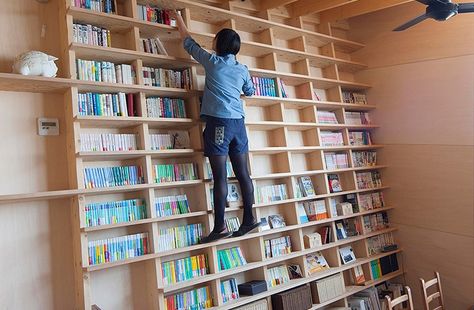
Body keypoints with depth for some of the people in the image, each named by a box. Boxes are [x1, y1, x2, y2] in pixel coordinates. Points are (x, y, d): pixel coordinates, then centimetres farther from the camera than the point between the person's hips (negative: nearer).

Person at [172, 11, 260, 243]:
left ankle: (220, 226, -6)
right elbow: (250, 91, 32)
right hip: (238, 122, 5)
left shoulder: (213, 61, 3)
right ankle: (249, 219, 12)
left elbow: (190, 44, 19)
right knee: (242, 173, 7)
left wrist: (180, 22, 36)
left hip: (219, 121, -5)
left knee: (220, 176, -8)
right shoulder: (242, 70, 14)